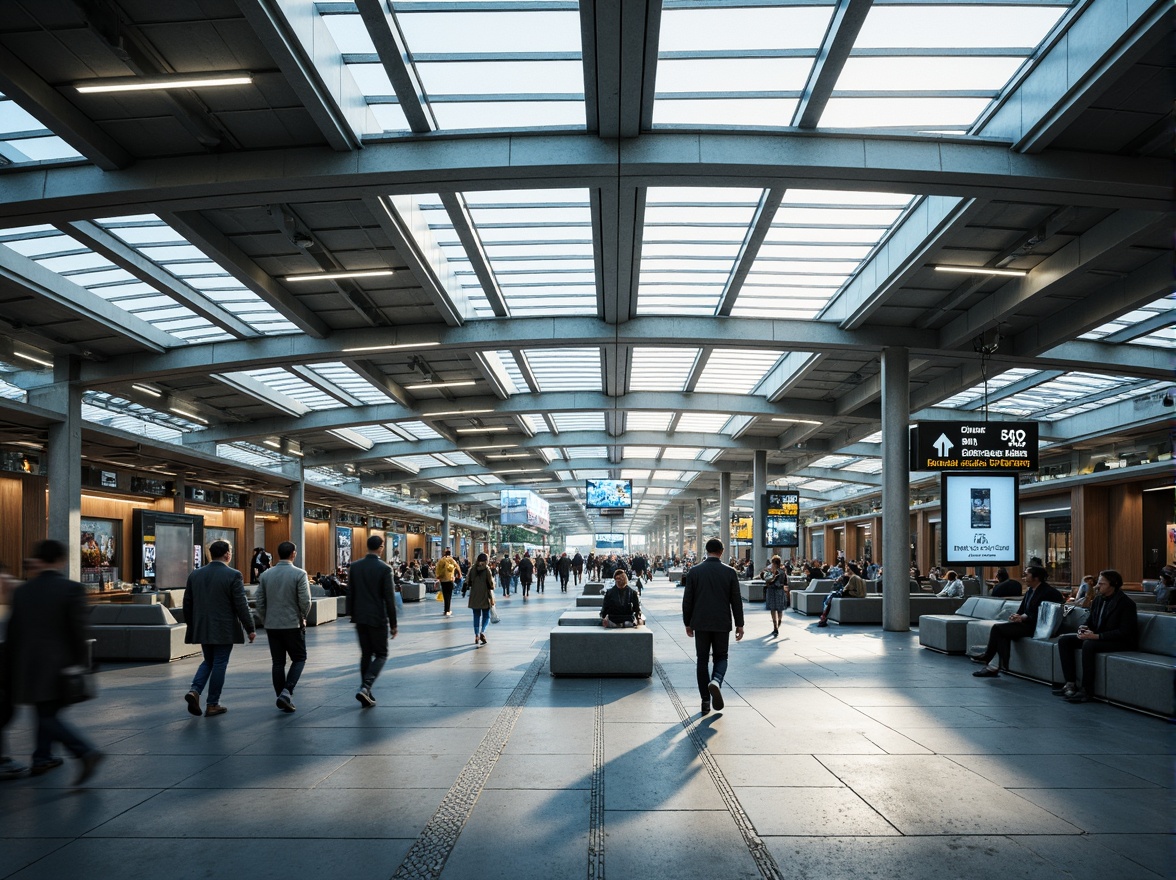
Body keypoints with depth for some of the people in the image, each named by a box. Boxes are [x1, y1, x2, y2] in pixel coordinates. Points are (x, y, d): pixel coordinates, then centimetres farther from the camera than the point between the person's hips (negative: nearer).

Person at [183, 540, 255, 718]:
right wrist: (250, 629, -4)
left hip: (202, 629, 5)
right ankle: (212, 705, 9)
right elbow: (241, 605, -12)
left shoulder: (195, 575, 4)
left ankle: (194, 690, 0)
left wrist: (191, 626, 22)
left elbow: (187, 603, 10)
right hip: (224, 630, -5)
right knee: (219, 664, 4)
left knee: (208, 661, 20)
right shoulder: (233, 575, -13)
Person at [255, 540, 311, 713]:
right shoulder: (299, 574, -10)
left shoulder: (265, 575, 4)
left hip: (272, 626, 4)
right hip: (293, 625, -4)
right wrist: (303, 617, 5)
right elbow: (305, 602, -13)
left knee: (278, 662, 10)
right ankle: (286, 692, -9)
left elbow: (260, 603, 5)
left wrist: (265, 621, 17)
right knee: (299, 659, 8)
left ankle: (282, 698, 12)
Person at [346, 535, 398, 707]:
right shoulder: (384, 568, -13)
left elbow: (350, 593, 6)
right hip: (378, 618, -5)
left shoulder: (355, 567, 1)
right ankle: (365, 687, -12)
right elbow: (389, 598, -12)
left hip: (360, 618, 5)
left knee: (365, 655, 15)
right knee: (381, 655, 6)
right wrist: (393, 624, -6)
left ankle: (366, 694, 16)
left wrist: (351, 614, 16)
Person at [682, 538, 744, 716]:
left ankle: (705, 701, 9)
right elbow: (736, 600, -1)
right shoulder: (729, 572, -3)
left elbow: (687, 600, 0)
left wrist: (688, 623, 10)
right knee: (721, 657, 14)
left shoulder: (694, 571, -3)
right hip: (722, 623, 0)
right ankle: (716, 681, -17)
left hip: (701, 623, 0)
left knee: (703, 660, 9)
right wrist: (739, 624, 7)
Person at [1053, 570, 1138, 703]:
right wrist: (1083, 629, -9)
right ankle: (1070, 684, -10)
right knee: (1064, 640, -6)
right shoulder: (1098, 599, 6)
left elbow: (1124, 632, -22)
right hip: (1096, 637, 8)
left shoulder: (1126, 603, -16)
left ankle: (1087, 691, -26)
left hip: (1121, 642, -8)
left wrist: (1097, 636, -28)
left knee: (1088, 645, -35)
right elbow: (1090, 621, 16)